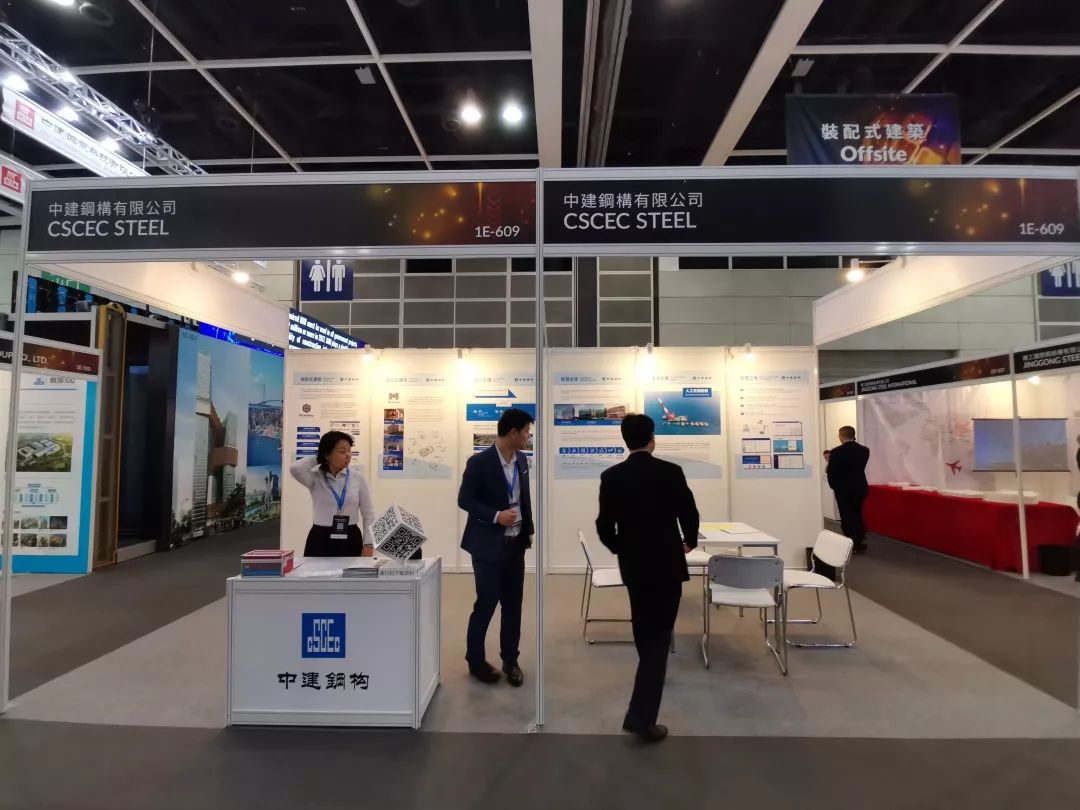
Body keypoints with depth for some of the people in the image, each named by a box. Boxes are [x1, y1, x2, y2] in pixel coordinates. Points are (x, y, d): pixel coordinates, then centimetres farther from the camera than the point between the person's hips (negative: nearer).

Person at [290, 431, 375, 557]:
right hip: (320, 541, -1)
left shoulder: (357, 478, 1)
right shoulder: (315, 478, -3)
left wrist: (368, 545, -4)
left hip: (350, 541, 1)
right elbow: (295, 469, -25)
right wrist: (317, 459, -7)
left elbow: (368, 514, 3)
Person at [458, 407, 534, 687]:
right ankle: (475, 659, 23)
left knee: (513, 603, 11)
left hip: (515, 543, 6)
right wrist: (496, 516, -22)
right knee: (486, 602, 3)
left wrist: (528, 529, 10)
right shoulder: (479, 462, -15)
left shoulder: (522, 460, 5)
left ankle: (510, 660, 26)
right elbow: (464, 500, -12)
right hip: (488, 544, -6)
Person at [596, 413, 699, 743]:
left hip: (633, 564, 3)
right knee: (659, 634, 2)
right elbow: (689, 515, -6)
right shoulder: (671, 472, -12)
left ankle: (649, 676, 48)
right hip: (667, 563, -3)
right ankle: (641, 715, -4)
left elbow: (604, 525, -5)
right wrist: (689, 542, 16)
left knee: (644, 628, 25)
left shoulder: (611, 476, -7)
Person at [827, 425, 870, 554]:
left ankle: (853, 545, 8)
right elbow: (860, 468, 6)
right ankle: (860, 541, 27)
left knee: (847, 517, 5)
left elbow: (831, 472, -11)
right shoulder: (864, 450, -2)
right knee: (857, 515, 20)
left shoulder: (836, 452, -16)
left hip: (843, 490, -5)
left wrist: (834, 486, 4)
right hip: (860, 488, 5)